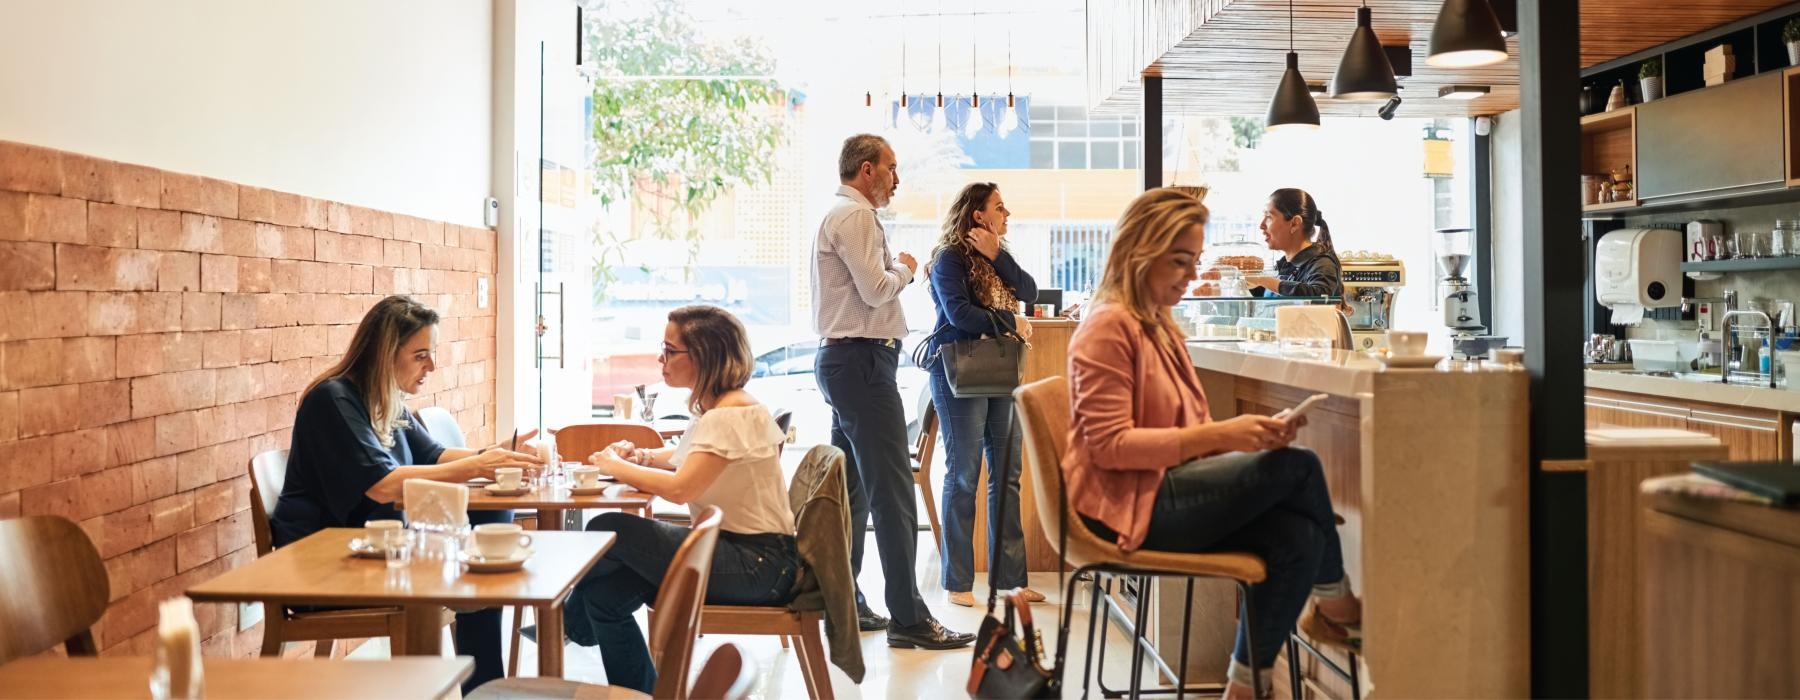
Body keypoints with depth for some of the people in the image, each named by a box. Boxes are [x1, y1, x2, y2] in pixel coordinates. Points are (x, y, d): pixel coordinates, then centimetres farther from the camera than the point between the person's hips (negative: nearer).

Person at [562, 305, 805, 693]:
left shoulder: (732, 414, -19)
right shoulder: (711, 408, 12)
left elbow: (680, 488, -28)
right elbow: (685, 457, 30)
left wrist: (615, 466, -12)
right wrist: (640, 456, 8)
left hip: (758, 565, -10)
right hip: (732, 548, 10)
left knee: (609, 531, -14)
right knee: (605, 594, -7)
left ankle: (572, 621, 13)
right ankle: (641, 691, 10)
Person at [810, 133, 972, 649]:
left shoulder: (845, 215, 21)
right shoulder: (855, 216, -11)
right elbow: (876, 290, -19)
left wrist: (894, 271, 10)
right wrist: (904, 270, -1)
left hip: (844, 360, 11)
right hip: (861, 360, -11)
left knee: (852, 489, 13)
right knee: (893, 490, -10)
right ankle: (908, 618, -8)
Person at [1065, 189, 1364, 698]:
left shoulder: (1160, 327, 17)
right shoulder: (1110, 326, -11)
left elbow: (1186, 430, 15)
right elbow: (1109, 445, -19)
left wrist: (1247, 433, -5)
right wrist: (1218, 435, -23)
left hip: (1164, 494, 9)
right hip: (1128, 506, -9)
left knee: (1298, 534, -15)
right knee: (1298, 467, -16)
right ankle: (1335, 607, 8)